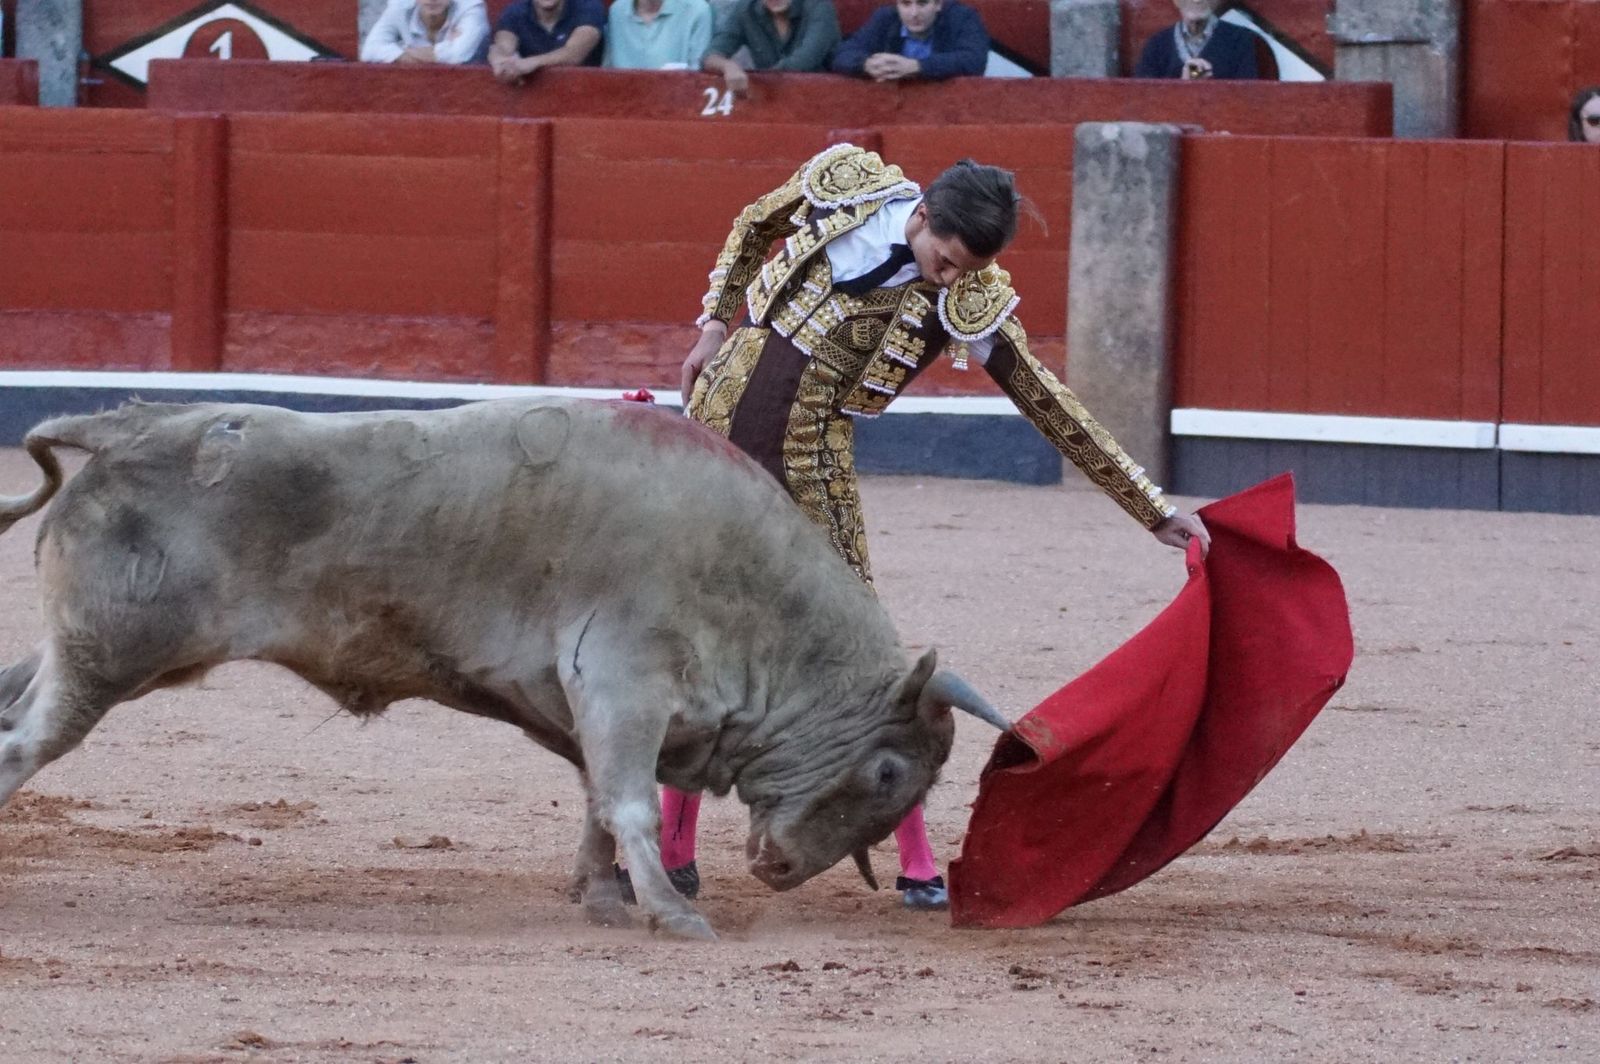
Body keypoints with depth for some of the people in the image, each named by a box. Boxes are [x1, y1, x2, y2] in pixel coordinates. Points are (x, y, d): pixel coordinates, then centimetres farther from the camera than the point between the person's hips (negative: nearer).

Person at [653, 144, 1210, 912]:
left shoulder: (971, 306, -11)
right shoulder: (845, 187, -6)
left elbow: (1055, 415, -7)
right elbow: (752, 228, 15)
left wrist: (1154, 510, -8)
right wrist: (716, 323, 8)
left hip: (811, 459, -2)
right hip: (723, 415, 2)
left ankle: (918, 864, 3)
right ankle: (672, 851, 15)